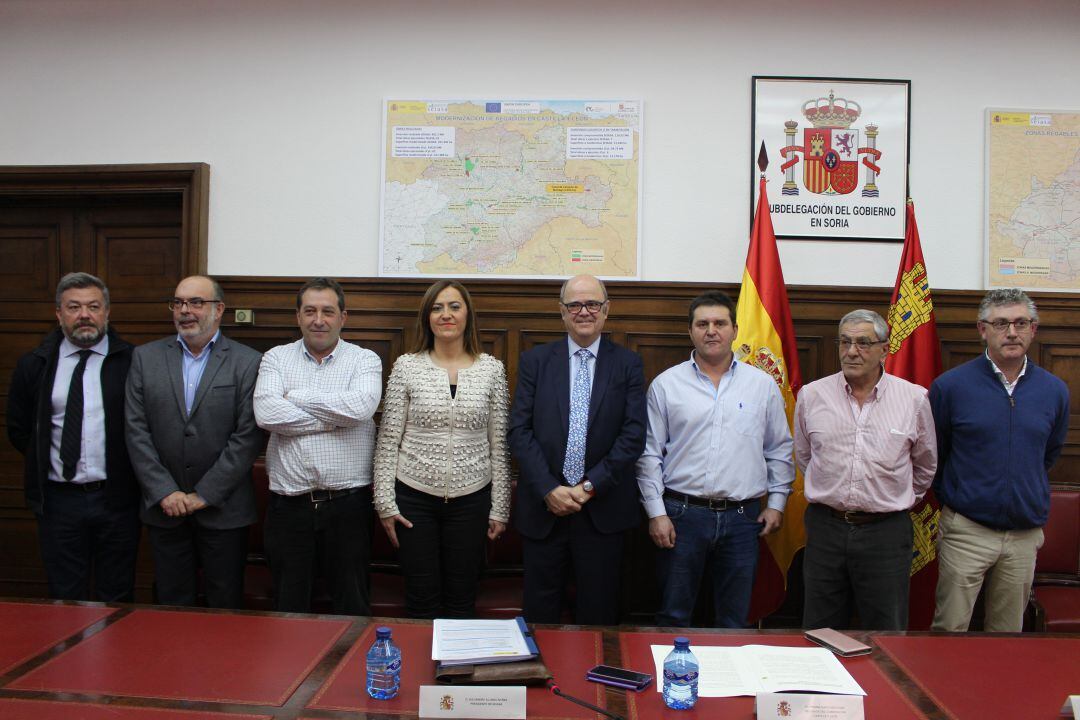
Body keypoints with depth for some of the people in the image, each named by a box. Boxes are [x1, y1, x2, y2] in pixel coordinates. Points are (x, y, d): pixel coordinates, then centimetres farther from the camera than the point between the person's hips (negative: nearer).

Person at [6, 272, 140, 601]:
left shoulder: (132, 362, -6)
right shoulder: (34, 365, 4)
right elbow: (18, 429, 13)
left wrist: (124, 469, -2)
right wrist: (45, 462, 6)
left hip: (116, 499, -2)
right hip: (58, 498, 2)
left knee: (117, 598, 11)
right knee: (64, 598, 13)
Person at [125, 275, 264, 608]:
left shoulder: (248, 362, -4)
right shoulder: (145, 358, 5)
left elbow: (248, 436, -9)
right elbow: (137, 431, 1)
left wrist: (205, 494, -12)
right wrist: (164, 492, -8)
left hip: (223, 509, -2)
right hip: (164, 507, 2)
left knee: (226, 606, 7)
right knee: (172, 605, 12)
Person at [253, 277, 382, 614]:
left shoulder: (364, 360, 3)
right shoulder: (276, 358, 6)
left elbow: (360, 406, -18)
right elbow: (265, 413, -12)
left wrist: (295, 397, -9)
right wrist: (334, 418, -11)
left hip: (347, 501, -1)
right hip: (288, 503, 1)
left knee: (352, 608, 11)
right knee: (289, 608, 14)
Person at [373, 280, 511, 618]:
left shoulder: (492, 369, 1)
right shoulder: (406, 366, -1)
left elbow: (499, 444, 3)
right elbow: (388, 440, 1)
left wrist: (499, 508, 2)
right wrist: (385, 503, -3)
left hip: (470, 498, 1)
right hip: (414, 497, 0)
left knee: (462, 600, 10)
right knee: (421, 600, 9)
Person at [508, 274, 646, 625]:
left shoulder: (627, 364, 3)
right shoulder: (535, 361, 5)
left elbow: (634, 434, -4)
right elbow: (519, 430, -2)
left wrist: (591, 485, -12)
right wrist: (549, 489, -12)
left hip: (603, 509, 0)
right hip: (543, 505, 1)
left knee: (598, 611, 9)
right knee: (540, 610, 10)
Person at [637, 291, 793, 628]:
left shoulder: (763, 385, 6)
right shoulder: (666, 384, 1)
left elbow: (780, 450, 13)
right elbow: (650, 453, 1)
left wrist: (776, 502, 7)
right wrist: (656, 512, -4)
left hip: (743, 516, 2)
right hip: (681, 513, -1)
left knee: (734, 621, 12)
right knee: (673, 616, 7)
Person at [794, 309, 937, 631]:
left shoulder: (915, 399, -1)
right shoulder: (811, 395, 1)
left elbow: (925, 466, 14)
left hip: (886, 532, -1)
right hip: (825, 528, 1)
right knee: (820, 637, 10)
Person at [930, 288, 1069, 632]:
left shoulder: (1054, 391, 3)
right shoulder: (950, 385, -6)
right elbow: (932, 457, 6)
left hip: (1026, 536, 3)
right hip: (966, 531, -3)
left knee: (1009, 632, 13)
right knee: (949, 630, 1)